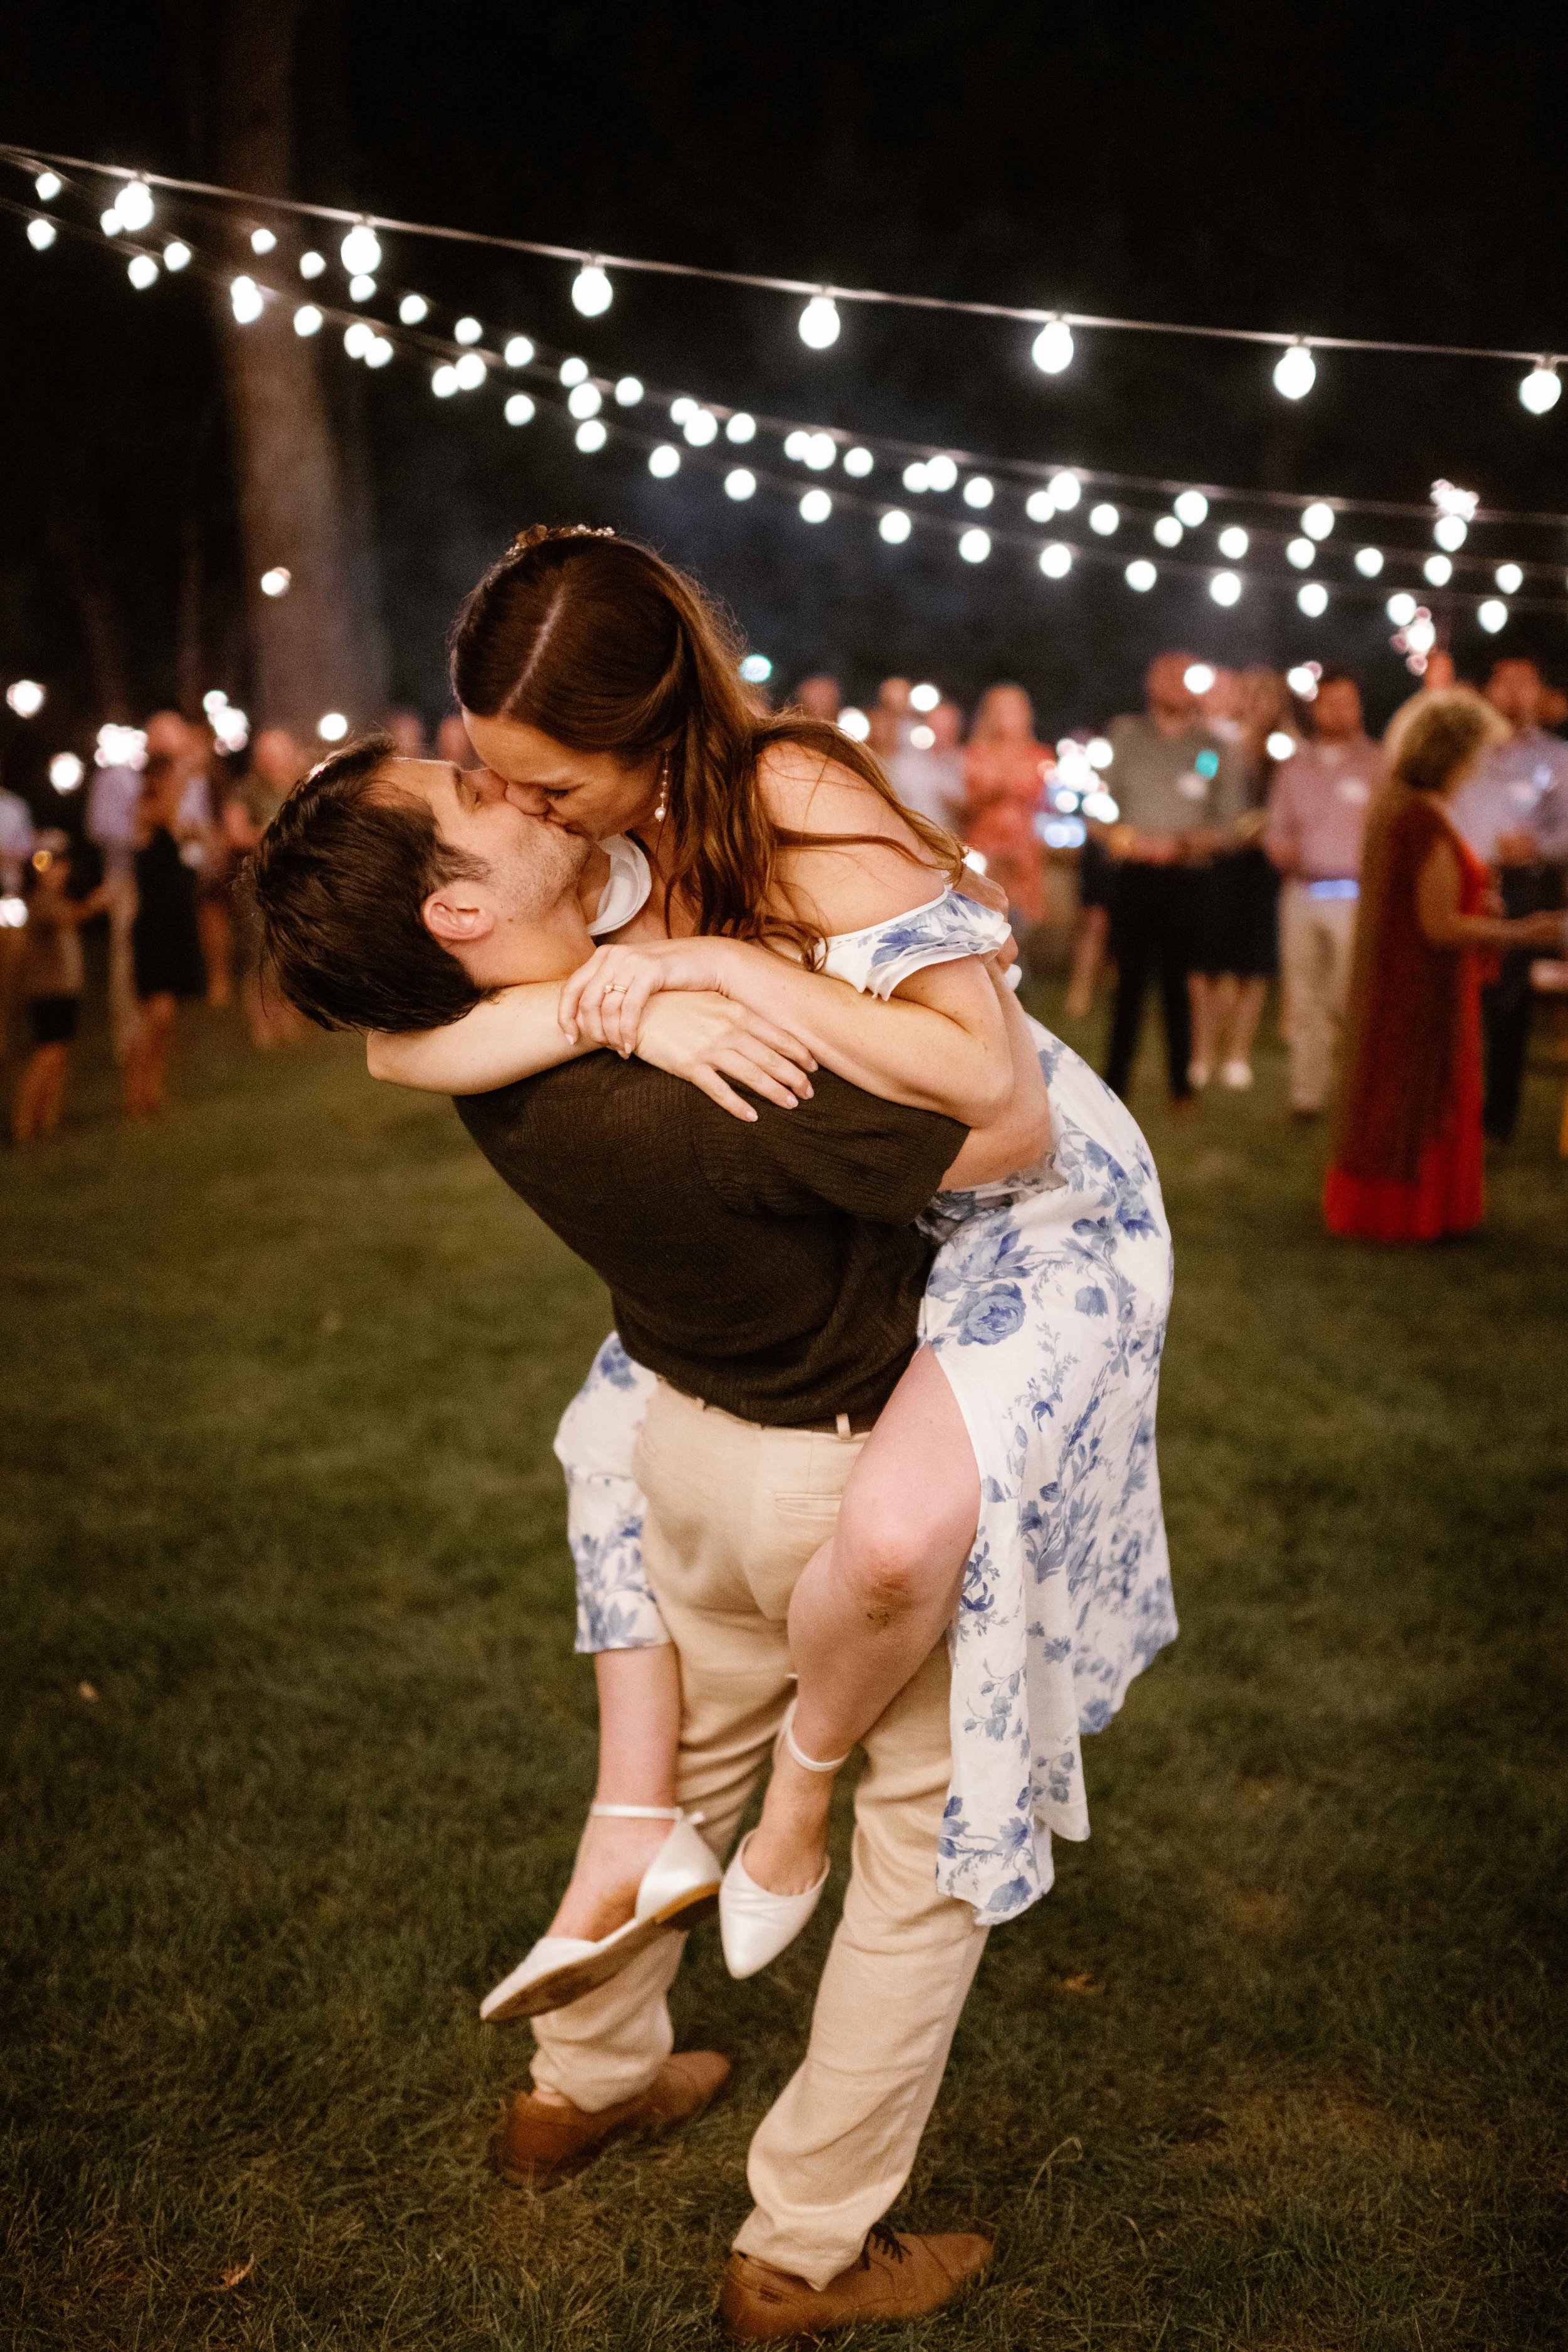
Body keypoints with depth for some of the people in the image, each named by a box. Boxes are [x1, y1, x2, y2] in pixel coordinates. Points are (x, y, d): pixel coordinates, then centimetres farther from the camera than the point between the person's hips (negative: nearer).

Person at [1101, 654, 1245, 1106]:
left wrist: (1181, 843, -11)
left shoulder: (1216, 750, 7)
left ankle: (1181, 1082, 7)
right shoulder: (1125, 734, 9)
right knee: (1130, 979, 1)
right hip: (1134, 876, 0)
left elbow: (1225, 824, 4)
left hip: (1185, 878, 0)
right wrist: (1119, 835, -9)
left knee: (1176, 981, 0)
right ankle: (1115, 1080, 5)